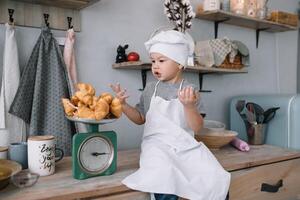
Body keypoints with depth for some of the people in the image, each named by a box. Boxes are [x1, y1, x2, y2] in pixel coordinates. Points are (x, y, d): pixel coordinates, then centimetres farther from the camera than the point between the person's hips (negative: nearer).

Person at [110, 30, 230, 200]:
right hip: (157, 145, 0)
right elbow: (140, 118, 15)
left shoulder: (189, 90, 0)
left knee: (215, 181, -16)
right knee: (164, 184, -31)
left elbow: (197, 127, -7)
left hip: (185, 145, 1)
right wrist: (123, 104, -1)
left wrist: (189, 106, -25)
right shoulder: (150, 89, 6)